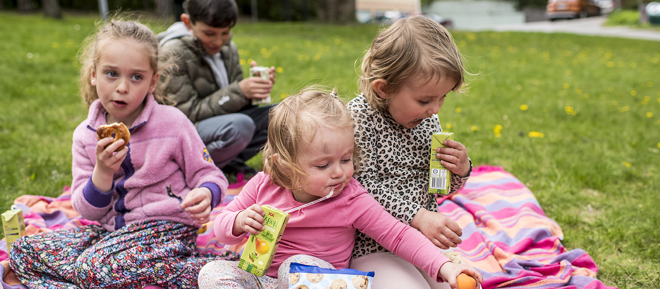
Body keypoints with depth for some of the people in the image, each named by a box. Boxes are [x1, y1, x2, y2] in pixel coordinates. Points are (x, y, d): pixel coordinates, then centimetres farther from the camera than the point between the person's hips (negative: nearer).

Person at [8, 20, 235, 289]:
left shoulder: (172, 122, -9)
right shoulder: (85, 135, 1)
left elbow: (208, 174, -2)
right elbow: (87, 210, 1)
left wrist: (205, 194, -27)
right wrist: (102, 173, -19)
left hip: (167, 227, -6)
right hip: (112, 228, 6)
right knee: (22, 250, -4)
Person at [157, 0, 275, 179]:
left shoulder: (228, 48, 5)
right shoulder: (172, 54, -15)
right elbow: (189, 113, -17)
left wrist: (253, 90, -15)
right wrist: (239, 92, -25)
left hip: (222, 125, 7)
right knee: (240, 125, -36)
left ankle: (232, 164, -8)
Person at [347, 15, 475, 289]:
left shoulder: (429, 119, 4)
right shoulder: (359, 116, -15)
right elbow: (365, 188, -21)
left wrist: (461, 170, -8)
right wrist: (419, 217, -28)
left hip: (425, 239, 6)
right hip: (372, 246, -6)